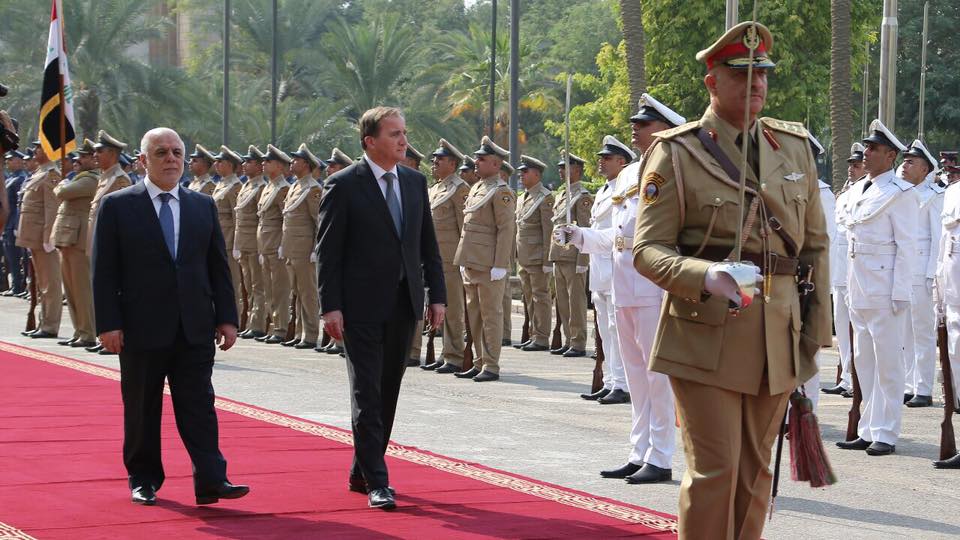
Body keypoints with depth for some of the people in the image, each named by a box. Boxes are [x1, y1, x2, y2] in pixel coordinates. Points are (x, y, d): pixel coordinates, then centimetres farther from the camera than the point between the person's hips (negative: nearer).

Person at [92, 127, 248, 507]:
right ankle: (143, 480, 19)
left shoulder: (203, 206, 11)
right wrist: (109, 324, -9)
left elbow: (218, 267, 12)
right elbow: (104, 272, -3)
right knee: (142, 410, 7)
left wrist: (226, 317, 5)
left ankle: (211, 481, -6)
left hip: (195, 329, 2)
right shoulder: (117, 206, 0)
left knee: (199, 405, -3)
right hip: (142, 329, -2)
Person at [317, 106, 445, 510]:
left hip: (403, 305, 6)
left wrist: (436, 295, 6)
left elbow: (428, 245, 14)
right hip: (362, 306, -6)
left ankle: (361, 472, 23)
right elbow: (328, 251, -9)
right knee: (367, 395, -6)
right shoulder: (344, 185, -8)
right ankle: (375, 483, -6)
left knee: (388, 393, 11)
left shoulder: (415, 182, 9)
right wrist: (330, 306, -15)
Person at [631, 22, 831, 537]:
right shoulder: (675, 153, -4)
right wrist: (705, 277, -27)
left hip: (779, 334, 5)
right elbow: (649, 250, -9)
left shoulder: (795, 147, 10)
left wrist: (817, 326, 9)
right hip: (706, 334, -5)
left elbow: (816, 243, 15)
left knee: (755, 467, 12)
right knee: (714, 468, -8)